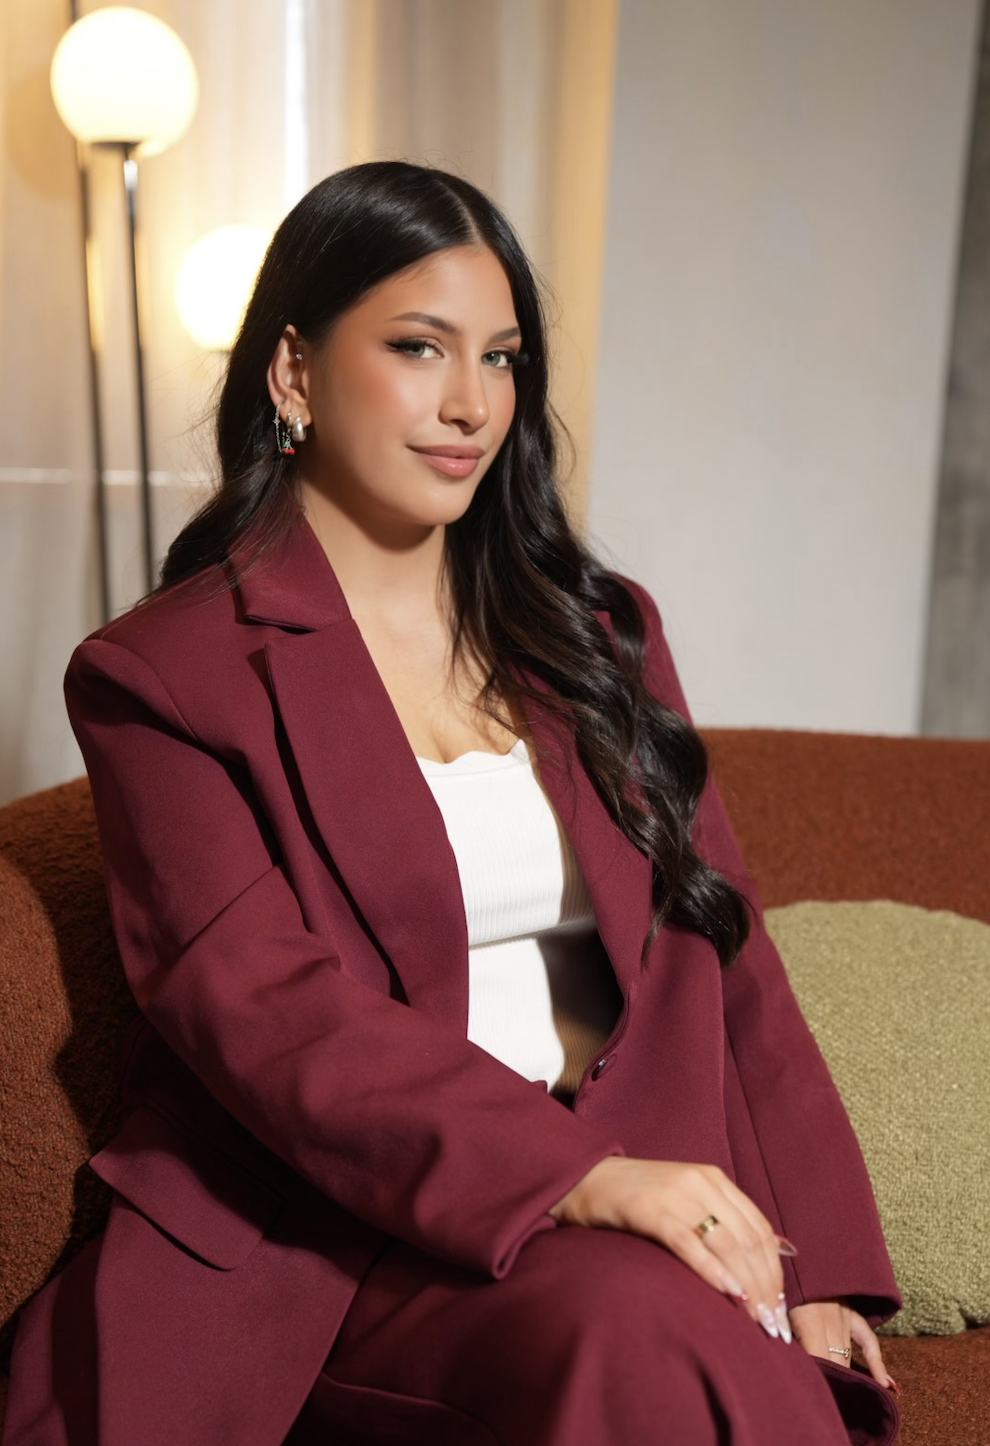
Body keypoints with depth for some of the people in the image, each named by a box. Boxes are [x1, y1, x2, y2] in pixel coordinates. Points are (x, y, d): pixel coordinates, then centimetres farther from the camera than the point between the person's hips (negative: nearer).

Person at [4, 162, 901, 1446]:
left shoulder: (598, 631, 17)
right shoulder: (165, 676, 1)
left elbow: (725, 951, 11)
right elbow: (261, 1009, -11)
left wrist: (816, 1263, 0)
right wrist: (571, 1178, -24)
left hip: (642, 1179, 4)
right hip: (347, 1230, -4)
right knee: (647, 1330, -32)